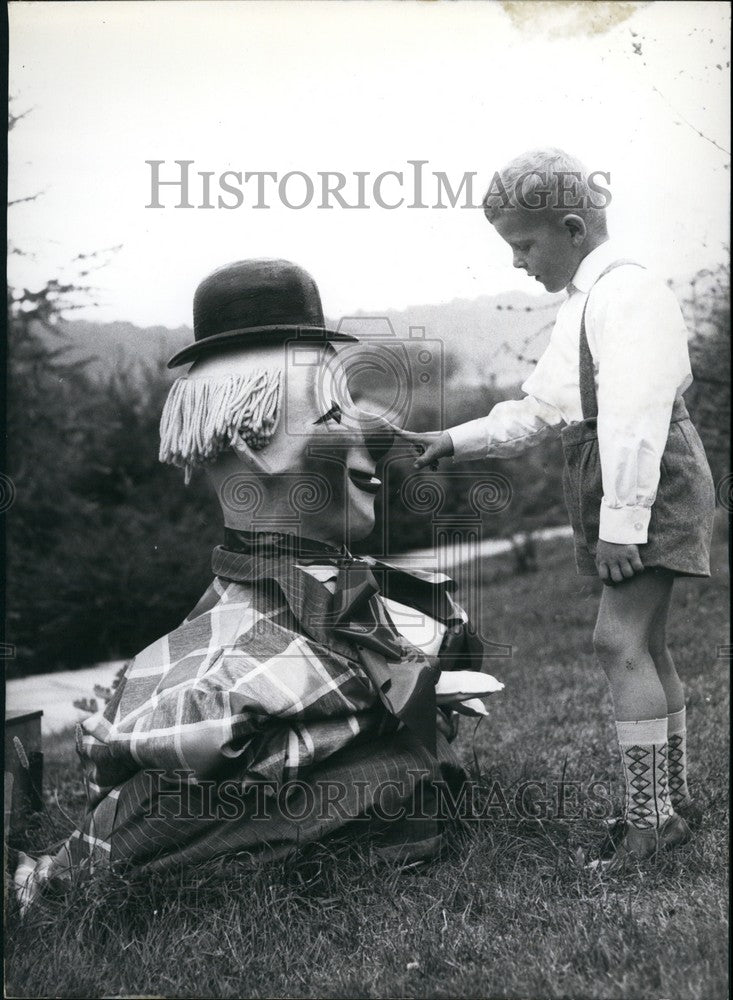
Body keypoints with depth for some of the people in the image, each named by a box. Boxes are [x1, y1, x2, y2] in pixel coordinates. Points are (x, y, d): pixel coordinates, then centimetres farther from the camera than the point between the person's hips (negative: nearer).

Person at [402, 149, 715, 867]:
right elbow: (540, 409, 19)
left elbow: (635, 415, -22)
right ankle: (671, 796, 26)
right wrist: (455, 441, 10)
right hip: (615, 491, 10)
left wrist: (621, 522, -25)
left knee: (620, 641, -14)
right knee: (643, 646, 14)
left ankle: (650, 814, -6)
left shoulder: (628, 293, -14)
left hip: (650, 487, -10)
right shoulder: (583, 303, 19)